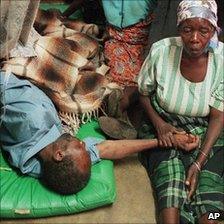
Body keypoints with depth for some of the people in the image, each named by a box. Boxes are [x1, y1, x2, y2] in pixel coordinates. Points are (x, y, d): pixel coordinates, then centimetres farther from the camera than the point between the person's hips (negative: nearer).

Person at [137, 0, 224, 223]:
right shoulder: (161, 51, -18)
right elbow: (144, 92, 0)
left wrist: (199, 163, -19)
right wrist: (158, 123, -16)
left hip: (206, 133, 1)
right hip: (164, 127, 0)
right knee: (170, 176, -24)